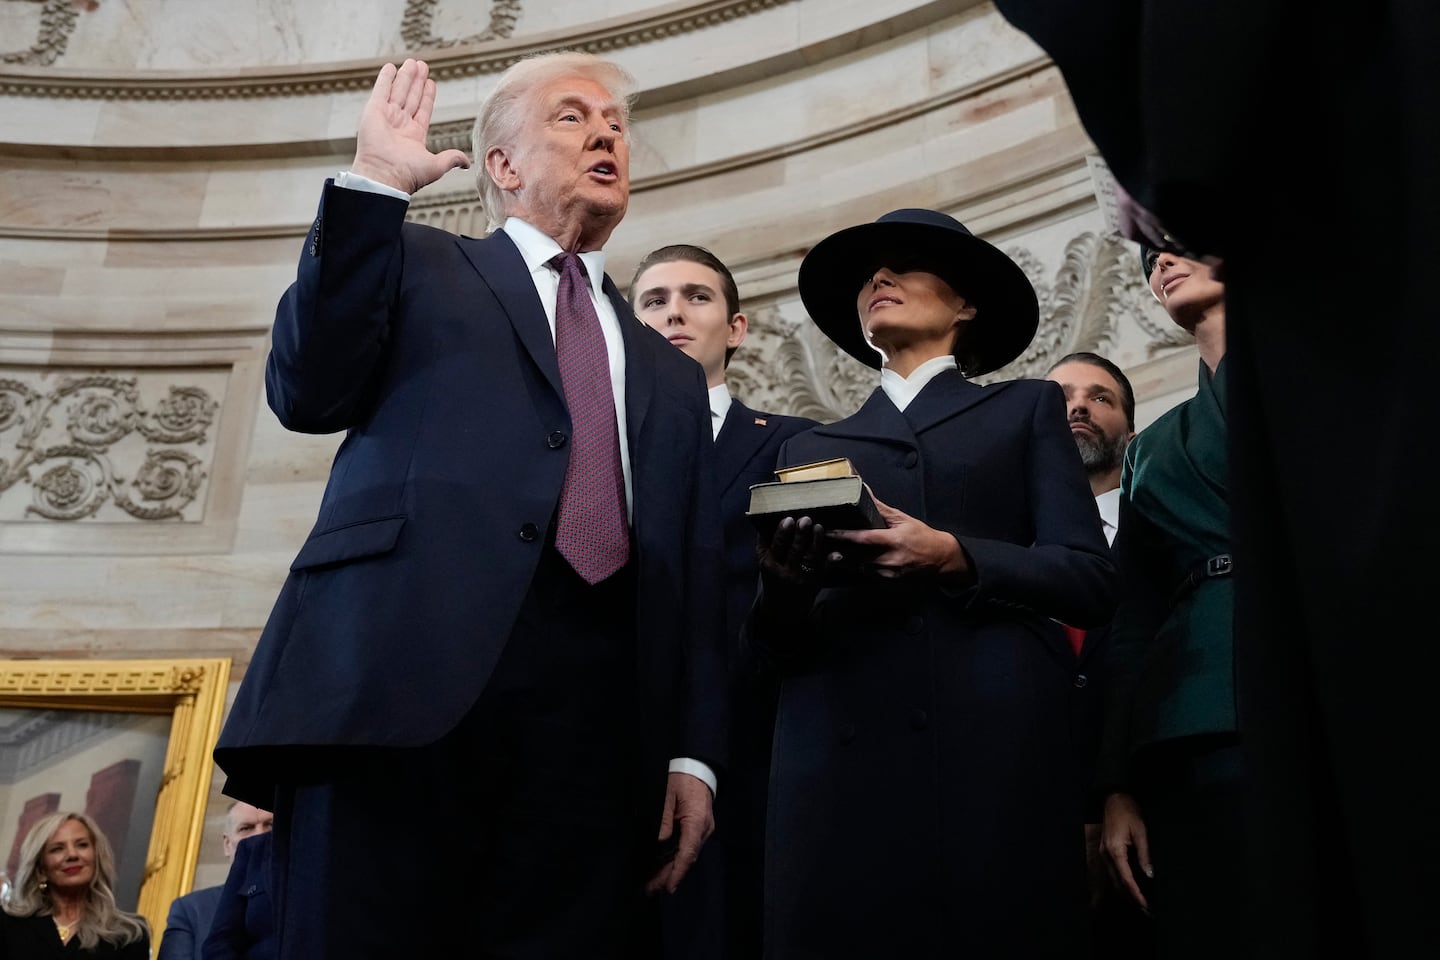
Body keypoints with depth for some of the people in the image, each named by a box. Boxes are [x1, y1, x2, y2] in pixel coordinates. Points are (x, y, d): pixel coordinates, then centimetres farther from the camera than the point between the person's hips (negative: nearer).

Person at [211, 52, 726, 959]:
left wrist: (694, 753, 7)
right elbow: (309, 394, 2)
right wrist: (373, 184, 0)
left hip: (598, 711, 4)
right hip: (408, 669, -3)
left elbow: (695, 583, 19)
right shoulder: (418, 264, 19)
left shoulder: (670, 375, 27)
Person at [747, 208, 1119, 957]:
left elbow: (1090, 580, 3)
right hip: (839, 761, 2)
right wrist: (781, 587, -9)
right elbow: (778, 647, 14)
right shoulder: (811, 447, 22)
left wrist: (954, 558, -13)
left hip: (991, 753, -2)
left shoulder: (1026, 410, 17)